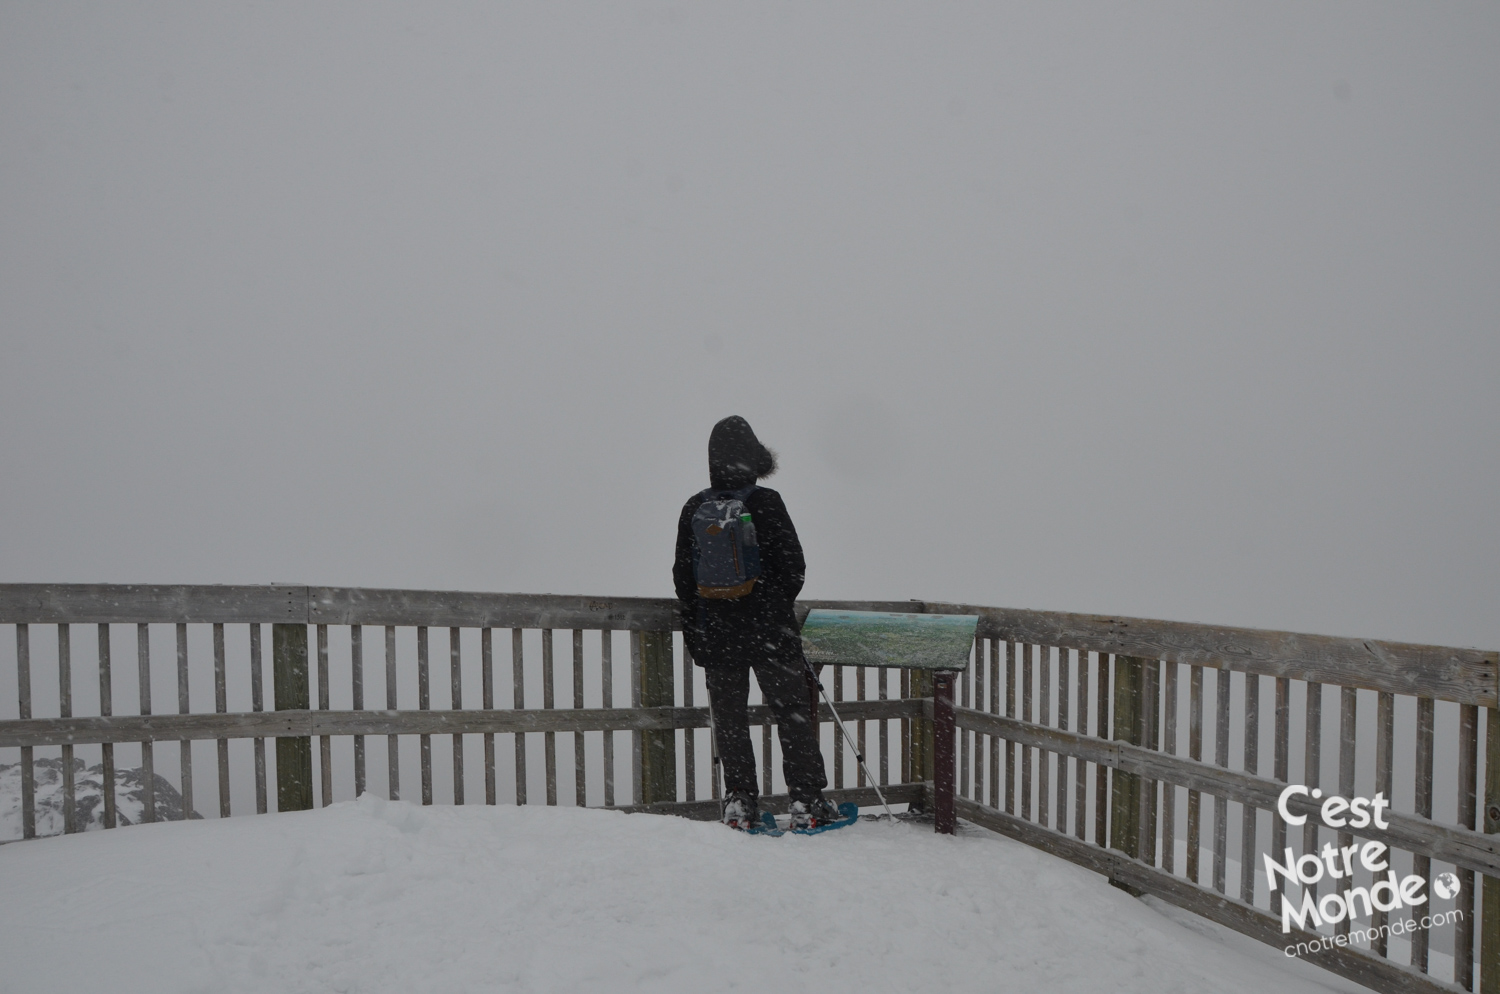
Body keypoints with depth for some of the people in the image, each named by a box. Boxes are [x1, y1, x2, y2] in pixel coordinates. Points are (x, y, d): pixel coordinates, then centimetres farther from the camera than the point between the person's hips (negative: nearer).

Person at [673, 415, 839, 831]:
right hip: (770, 631, -3)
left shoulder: (693, 508, 0)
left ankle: (739, 800, 14)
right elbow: (794, 566, -7)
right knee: (792, 712, 7)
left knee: (729, 718, 12)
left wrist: (694, 626, 18)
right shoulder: (765, 501, -10)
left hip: (716, 634, 3)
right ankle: (806, 801, 10)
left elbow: (683, 576, 6)